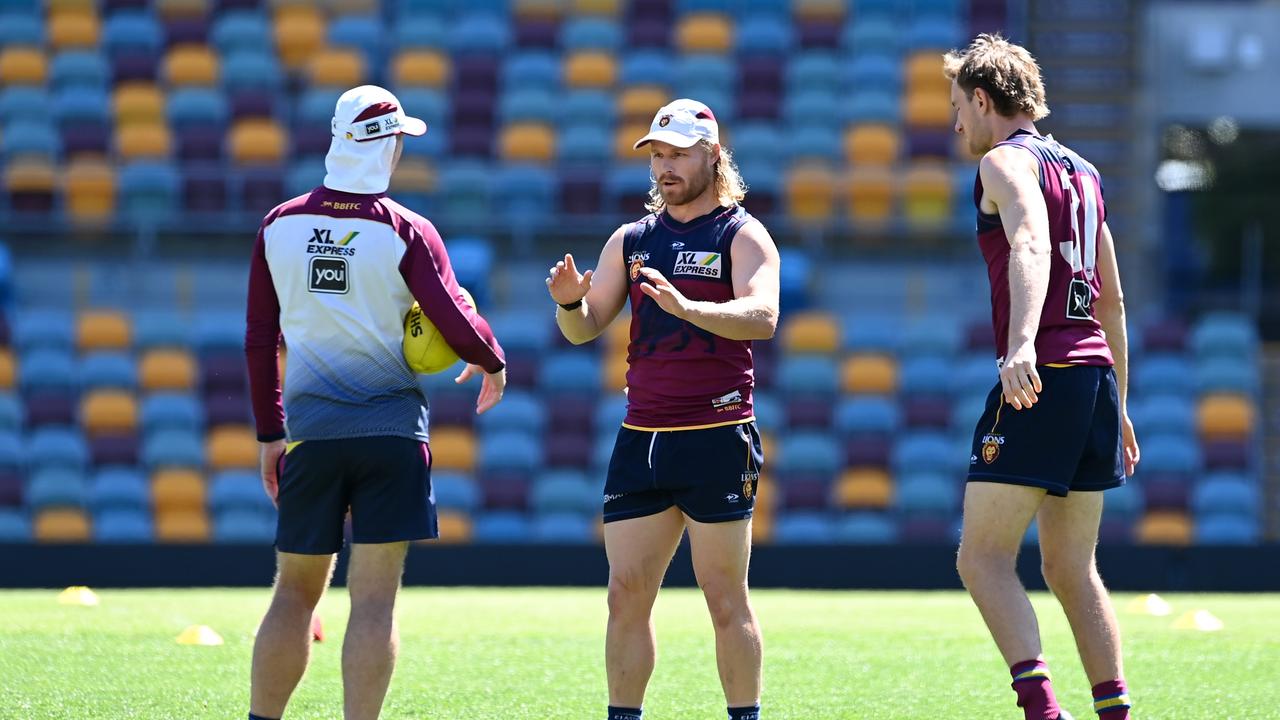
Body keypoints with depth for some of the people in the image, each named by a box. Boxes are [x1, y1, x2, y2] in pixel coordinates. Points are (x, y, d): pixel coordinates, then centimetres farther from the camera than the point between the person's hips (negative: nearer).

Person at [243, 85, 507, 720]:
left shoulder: (280, 225, 4)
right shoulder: (406, 231, -6)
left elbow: (259, 340, 9)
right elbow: (455, 322, -10)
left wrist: (270, 432, 16)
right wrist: (493, 362, 11)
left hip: (310, 430, 3)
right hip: (391, 428, -3)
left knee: (295, 594, 11)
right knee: (373, 601, -3)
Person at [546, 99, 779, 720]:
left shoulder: (742, 235, -2)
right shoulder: (631, 240, 15)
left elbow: (761, 317, -19)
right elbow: (585, 328, 15)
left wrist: (685, 306, -34)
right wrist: (569, 302, -9)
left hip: (718, 436, -5)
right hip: (641, 436, 5)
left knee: (725, 598, -4)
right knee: (627, 594, 2)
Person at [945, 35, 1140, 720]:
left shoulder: (1007, 160, -3)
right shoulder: (1081, 170, 23)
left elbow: (1030, 246, -23)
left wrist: (1023, 345, -38)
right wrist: (1117, 407, 30)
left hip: (1040, 379, -8)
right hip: (1096, 377, 8)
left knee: (982, 558, -9)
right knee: (1071, 567, 13)